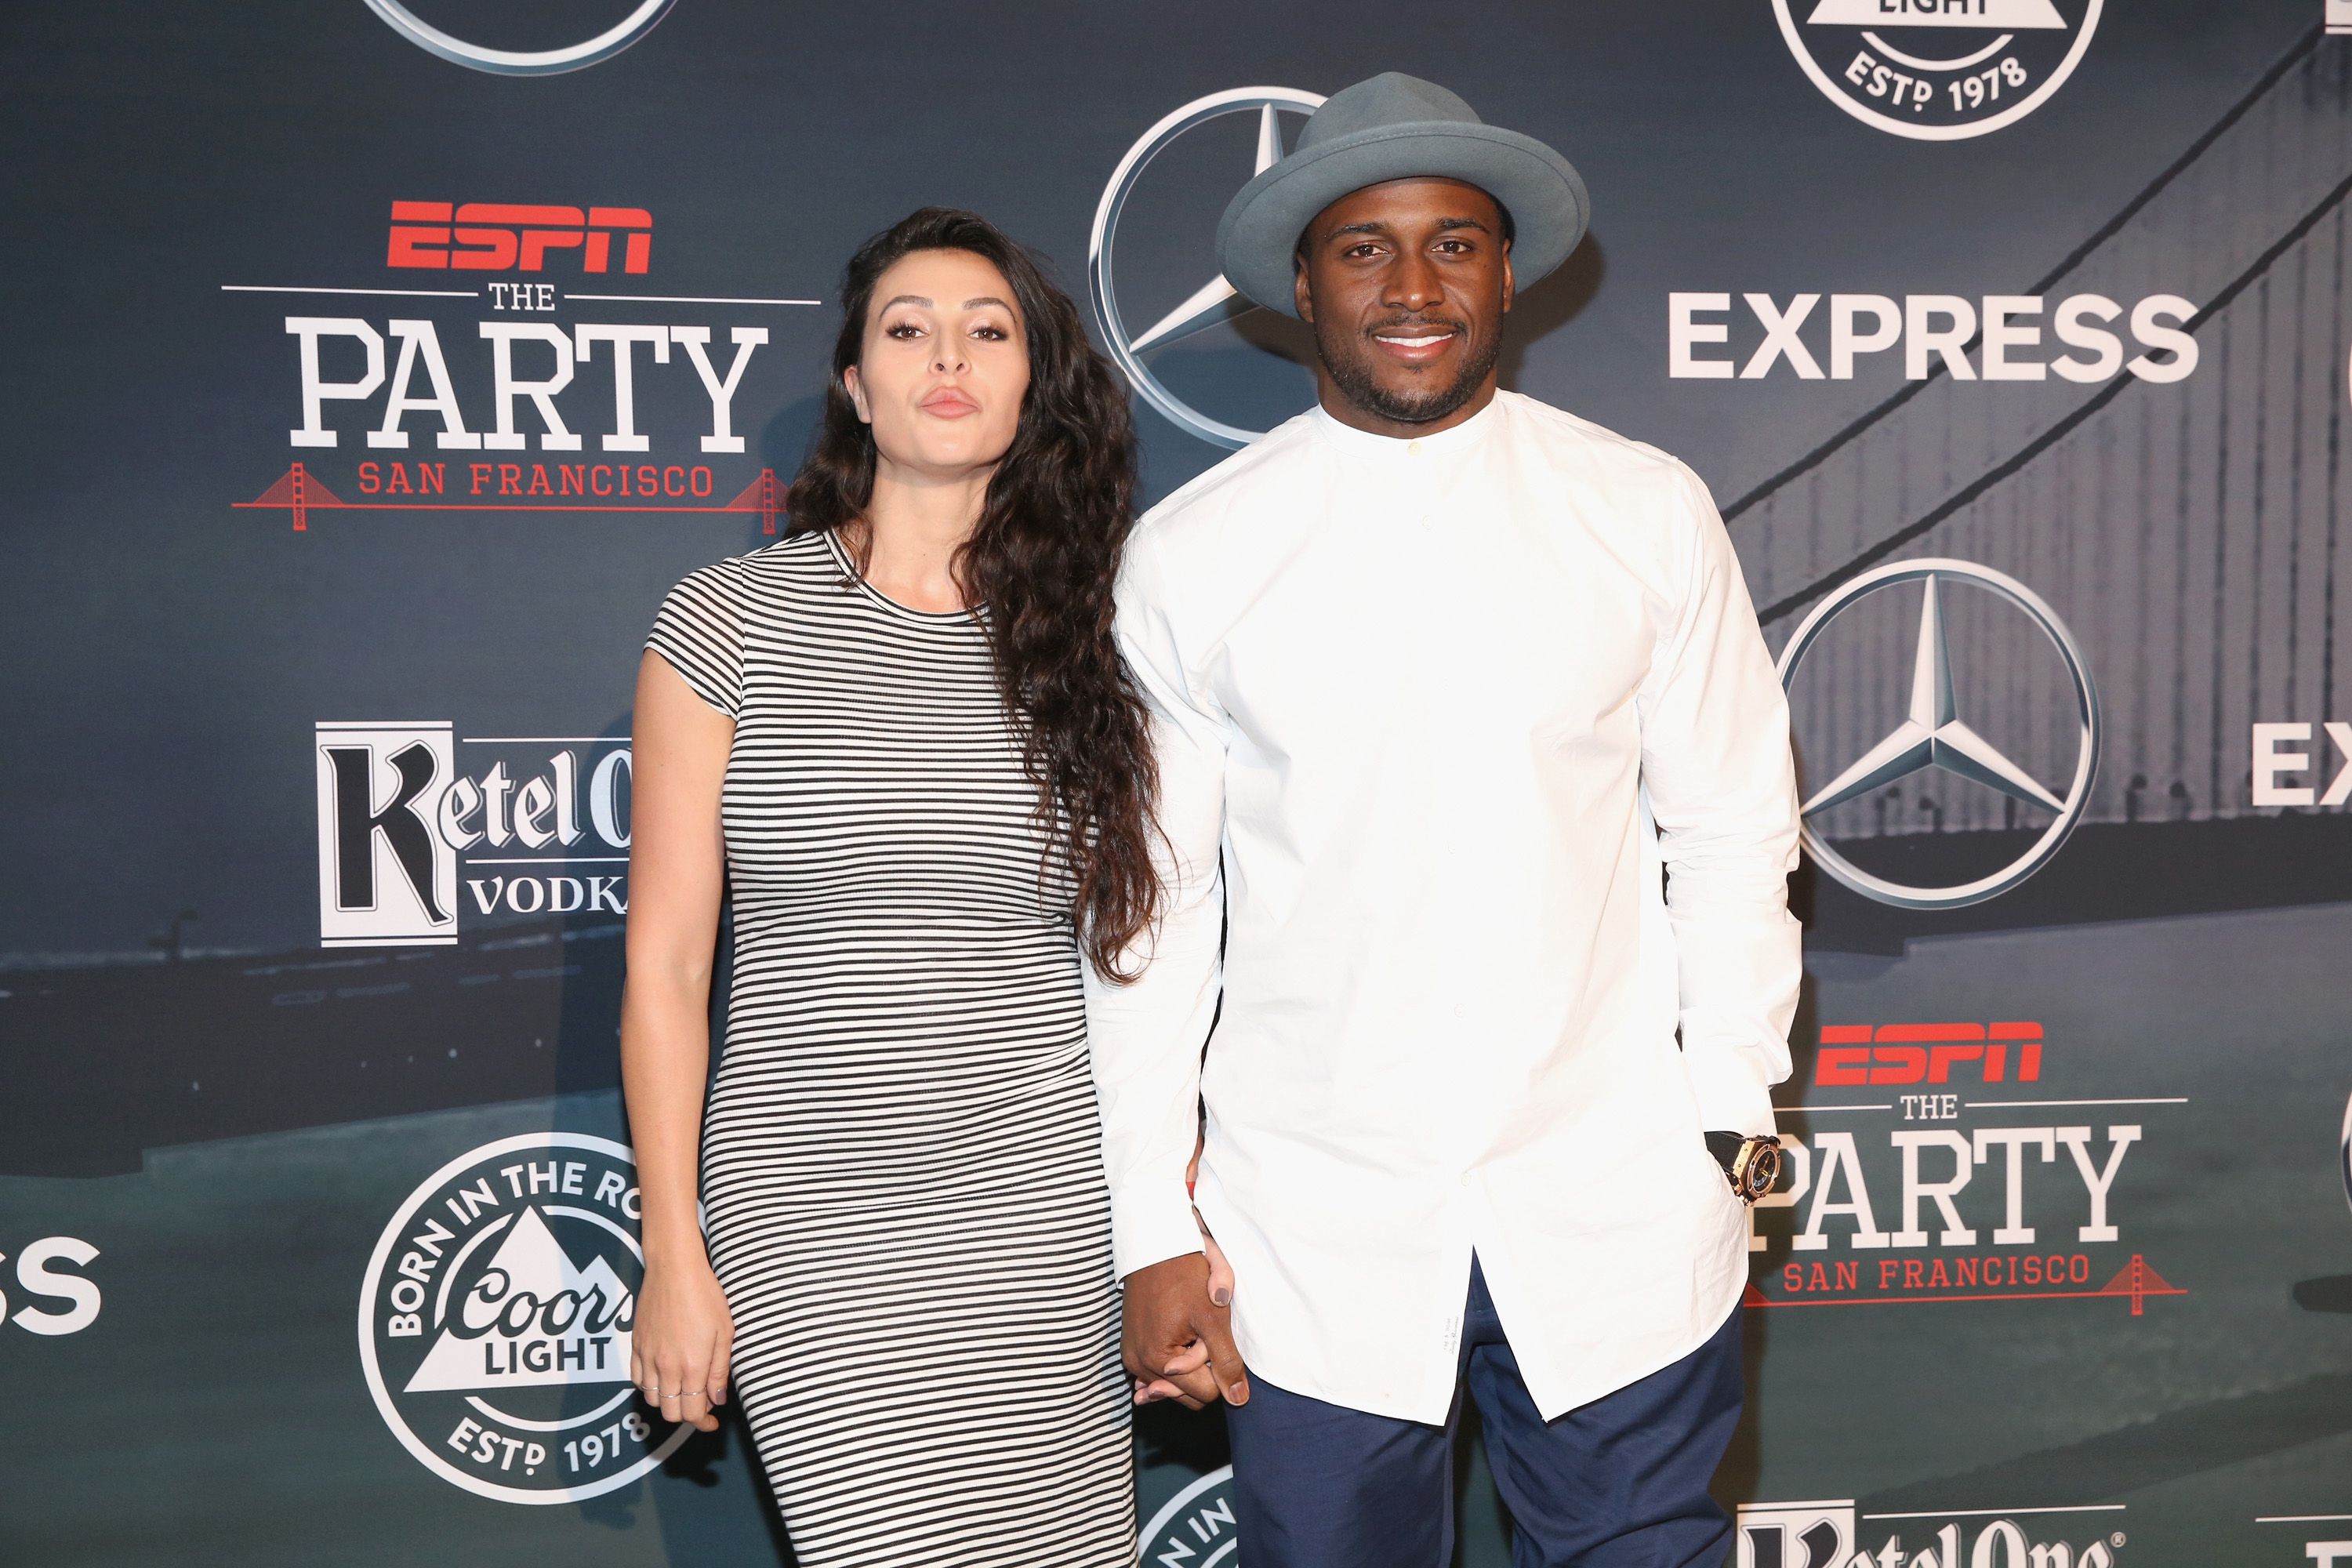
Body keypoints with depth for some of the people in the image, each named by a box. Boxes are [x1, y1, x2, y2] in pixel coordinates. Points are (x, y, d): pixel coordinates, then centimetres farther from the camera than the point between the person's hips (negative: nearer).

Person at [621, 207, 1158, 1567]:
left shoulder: (1088, 638, 4)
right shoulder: (728, 623, -1)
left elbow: (1135, 948, 8)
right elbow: (666, 964, 0)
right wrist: (673, 1254, 0)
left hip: (1051, 1217, 2)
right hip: (811, 1232, -1)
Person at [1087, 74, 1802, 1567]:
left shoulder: (1650, 514, 0)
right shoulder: (1186, 557, -2)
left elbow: (1732, 832, 5)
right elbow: (1148, 905, 0)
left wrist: (1730, 1115, 0)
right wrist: (1154, 1227, 0)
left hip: (1618, 1218, 1)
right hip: (1312, 1235, 0)